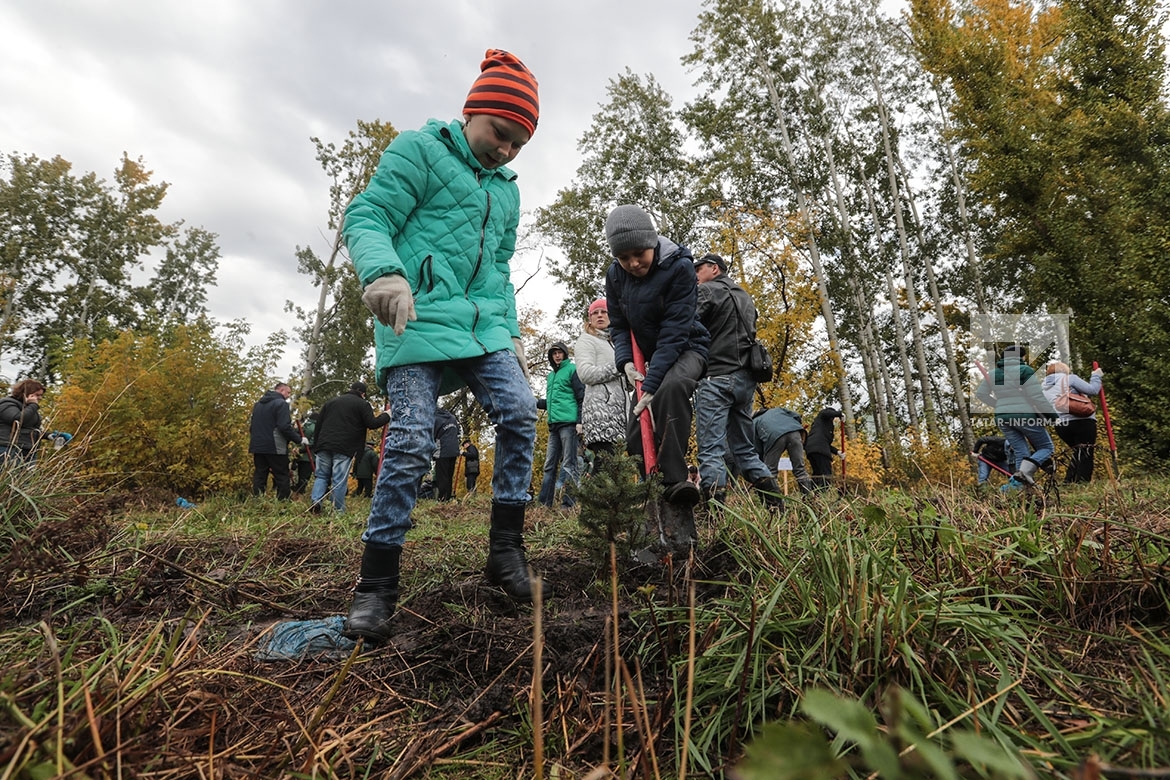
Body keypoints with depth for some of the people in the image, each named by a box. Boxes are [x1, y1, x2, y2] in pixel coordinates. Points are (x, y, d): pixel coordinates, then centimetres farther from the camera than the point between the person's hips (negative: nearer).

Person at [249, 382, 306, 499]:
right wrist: (299, 439, -10)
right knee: (281, 477, -2)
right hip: (275, 447, -7)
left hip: (257, 446, 8)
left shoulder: (258, 404, 18)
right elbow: (285, 427, -19)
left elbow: (251, 426, 24)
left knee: (259, 476, 9)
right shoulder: (281, 403, -10)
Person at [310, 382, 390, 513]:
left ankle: (315, 501, -5)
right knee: (339, 480, -1)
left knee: (321, 476, 13)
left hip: (324, 446, 4)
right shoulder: (362, 404, 2)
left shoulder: (331, 401, 20)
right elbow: (372, 424, -5)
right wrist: (386, 416, 11)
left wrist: (315, 447, 19)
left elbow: (318, 424, 17)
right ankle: (338, 510, 1)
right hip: (345, 449, -4)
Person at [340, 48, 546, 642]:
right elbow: (366, 217, -7)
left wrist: (511, 331, 15)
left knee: (520, 414, -13)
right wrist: (383, 271, -28)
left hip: (483, 324, 6)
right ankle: (376, 587, -1)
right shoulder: (419, 149, 4)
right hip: (419, 319, -6)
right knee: (411, 442, -13)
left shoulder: (507, 190, 24)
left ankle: (505, 552, 0)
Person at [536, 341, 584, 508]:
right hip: (554, 425, 8)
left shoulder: (572, 369, 2)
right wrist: (535, 403, 12)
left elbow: (581, 397, -5)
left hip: (568, 423, -7)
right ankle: (544, 501, 6)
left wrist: (580, 421, -13)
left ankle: (568, 503, -10)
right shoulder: (550, 375, 24)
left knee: (568, 464, -8)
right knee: (549, 465, 5)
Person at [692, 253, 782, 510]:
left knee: (711, 449, -11)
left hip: (716, 377, -8)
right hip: (745, 379, 8)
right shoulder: (745, 296, 25)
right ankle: (777, 506, 8)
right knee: (744, 449, 14)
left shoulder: (707, 291, -1)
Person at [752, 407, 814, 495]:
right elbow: (796, 416, 23)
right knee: (800, 469, 8)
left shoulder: (754, 422, 32)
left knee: (769, 473, 8)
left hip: (773, 436, -2)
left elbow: (757, 449, 23)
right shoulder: (777, 409, 42)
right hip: (794, 431, 3)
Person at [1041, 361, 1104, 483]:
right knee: (1085, 454, 1)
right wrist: (1096, 376, 10)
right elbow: (1093, 390, -5)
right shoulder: (1069, 378, 0)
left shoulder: (1043, 386, 17)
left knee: (1077, 452, 20)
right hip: (1082, 422, -6)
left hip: (1061, 425, 6)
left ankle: (1068, 482, 16)